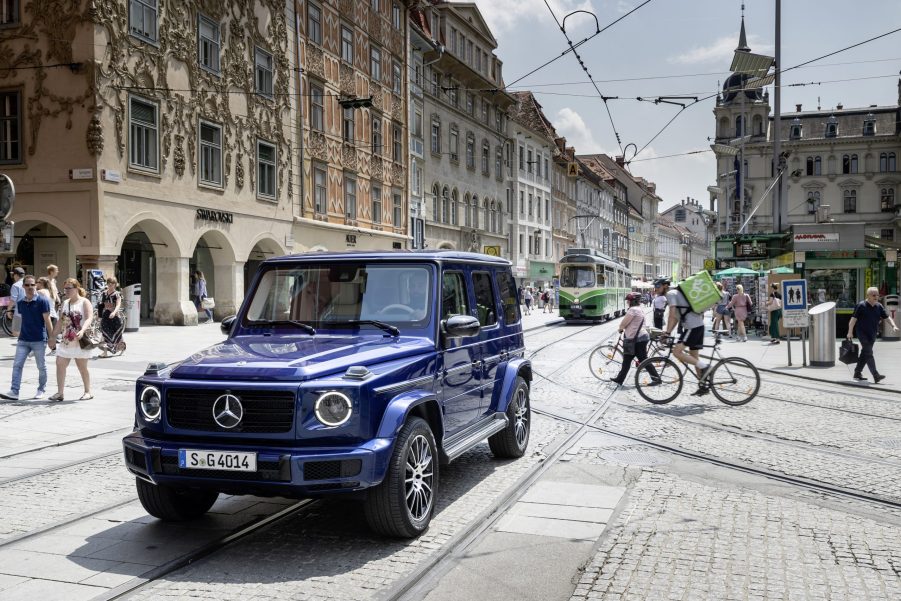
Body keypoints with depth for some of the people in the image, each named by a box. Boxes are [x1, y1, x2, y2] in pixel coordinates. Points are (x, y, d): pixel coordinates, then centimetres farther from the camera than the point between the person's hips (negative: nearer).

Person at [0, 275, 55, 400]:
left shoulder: (42, 300, -7)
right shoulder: (21, 303, 8)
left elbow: (47, 320, -8)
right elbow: (23, 320, 18)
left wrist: (52, 337, -9)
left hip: (39, 340, -4)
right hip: (23, 339, 5)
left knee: (41, 366, 7)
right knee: (17, 365, -5)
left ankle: (41, 390, 21)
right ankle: (14, 392, -7)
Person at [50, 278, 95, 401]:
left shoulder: (84, 302, -6)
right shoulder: (65, 303, 14)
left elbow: (89, 318, -20)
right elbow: (60, 322, 19)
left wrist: (82, 330, -36)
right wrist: (53, 336, 15)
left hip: (81, 341, -6)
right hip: (66, 340, 6)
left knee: (82, 367, 1)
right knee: (60, 364, -2)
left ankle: (88, 392, 14)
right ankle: (59, 393, 2)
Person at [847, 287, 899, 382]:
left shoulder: (879, 306, 7)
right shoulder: (861, 305, -10)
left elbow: (887, 317, 7)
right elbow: (853, 319, -11)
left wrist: (893, 325, -10)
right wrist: (850, 332, -15)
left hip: (872, 334, 7)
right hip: (862, 333, -7)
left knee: (865, 353, 12)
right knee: (868, 353, -12)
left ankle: (857, 373, 23)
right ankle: (876, 376, -18)